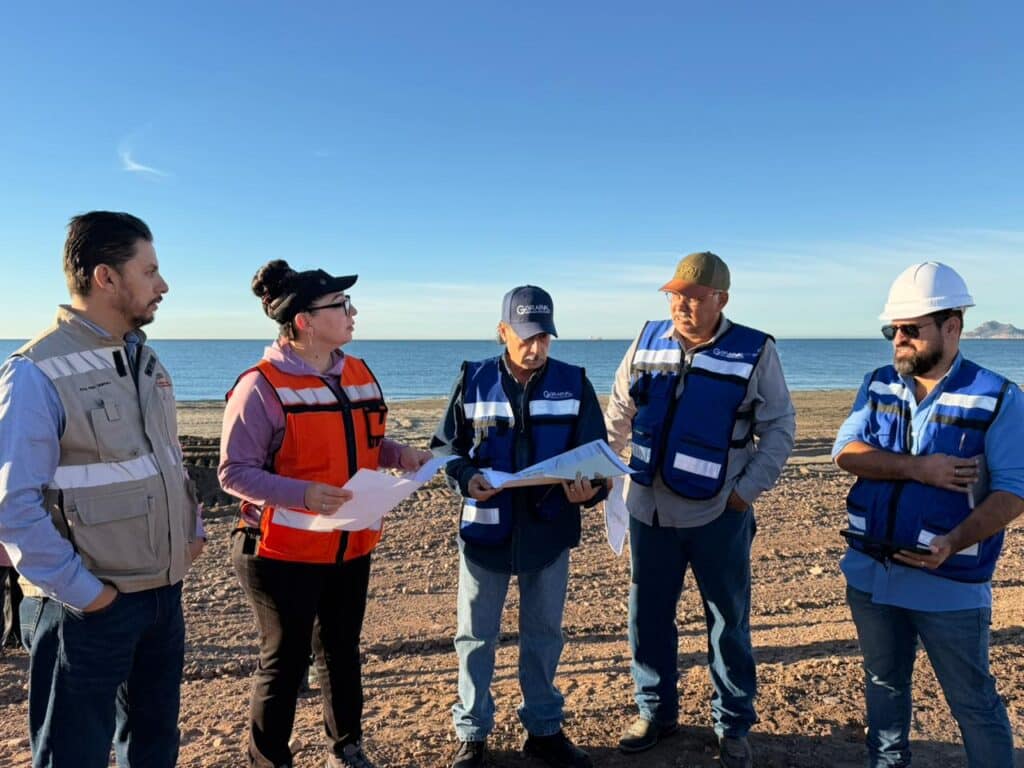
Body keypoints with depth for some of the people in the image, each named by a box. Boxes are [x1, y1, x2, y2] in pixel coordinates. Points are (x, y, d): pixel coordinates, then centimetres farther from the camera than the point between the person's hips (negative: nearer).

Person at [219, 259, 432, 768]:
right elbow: (233, 473, -17)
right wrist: (303, 494, -30)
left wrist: (399, 454, -5)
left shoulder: (359, 375, 4)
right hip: (283, 552, -6)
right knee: (285, 661, 9)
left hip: (350, 547, 6)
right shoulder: (262, 386, -17)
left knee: (342, 652, 20)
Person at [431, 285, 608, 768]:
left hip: (549, 532, 1)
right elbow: (445, 445, 2)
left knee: (544, 635, 16)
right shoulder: (473, 380, -4)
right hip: (485, 530, 0)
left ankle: (544, 729, 36)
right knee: (476, 637, 12)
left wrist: (588, 489, -22)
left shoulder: (574, 384, -3)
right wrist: (466, 477, -19)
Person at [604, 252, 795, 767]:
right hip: (649, 509, 3)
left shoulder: (754, 352, -9)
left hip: (719, 515, -3)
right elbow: (619, 414, 12)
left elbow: (779, 428, -2)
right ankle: (655, 710, 34)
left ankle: (733, 725, 30)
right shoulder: (647, 342, 1)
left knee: (728, 621, 11)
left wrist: (748, 490, -9)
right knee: (648, 614, 14)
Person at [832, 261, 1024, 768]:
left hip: (949, 584, -4)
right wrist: (917, 467, -21)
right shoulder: (878, 385, 3)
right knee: (884, 685, 22)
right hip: (871, 574, 5)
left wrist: (952, 544, -27)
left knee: (973, 702, 12)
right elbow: (846, 452, -7)